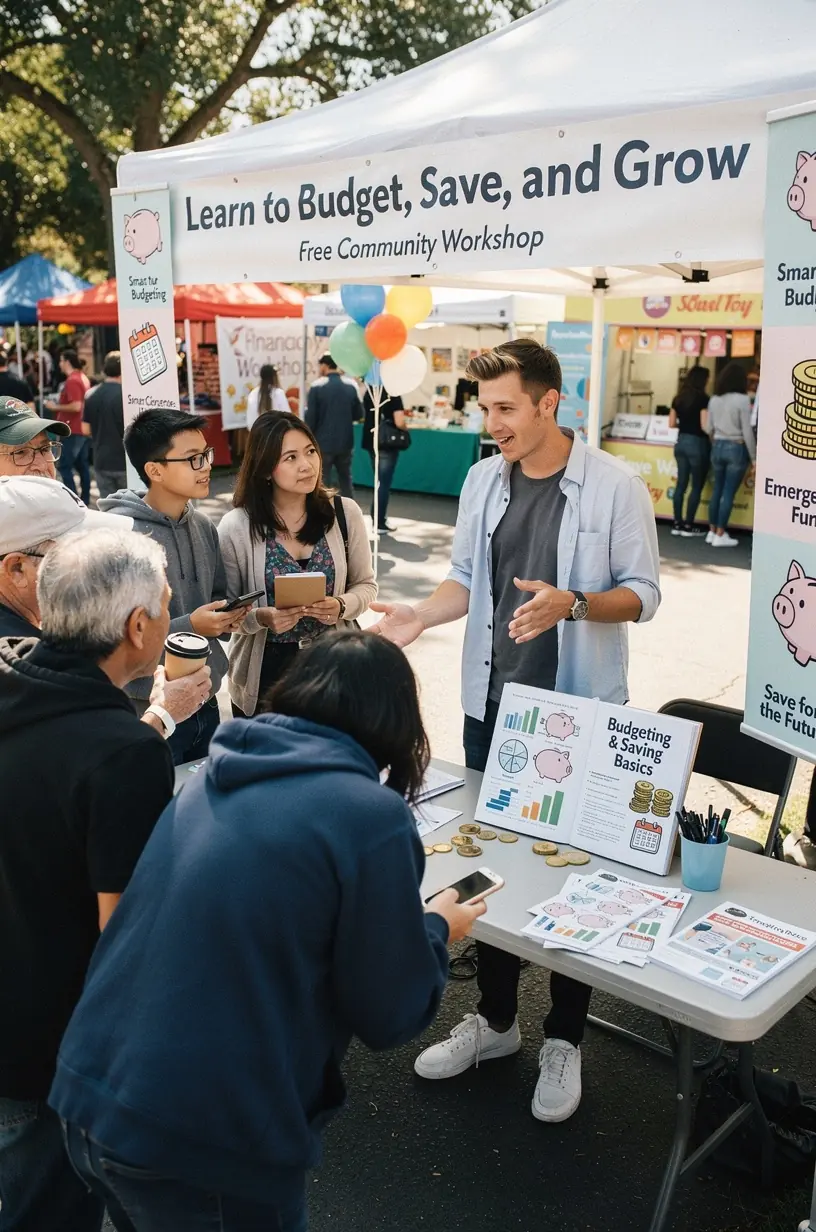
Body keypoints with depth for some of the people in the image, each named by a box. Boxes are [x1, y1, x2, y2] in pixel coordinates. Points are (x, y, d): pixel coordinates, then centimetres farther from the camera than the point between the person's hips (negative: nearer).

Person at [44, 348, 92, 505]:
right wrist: (59, 406, 19)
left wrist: (56, 407, -14)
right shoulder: (83, 378, 12)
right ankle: (85, 501, 15)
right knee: (82, 465, 11)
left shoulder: (72, 380, -17)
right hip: (83, 428, 10)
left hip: (73, 430, -10)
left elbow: (76, 406, -25)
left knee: (65, 466, -6)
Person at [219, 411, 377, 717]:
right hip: (264, 673, -1)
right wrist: (261, 618, -24)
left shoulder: (345, 513, -6)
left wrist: (342, 607, -17)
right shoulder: (235, 527, -11)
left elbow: (365, 585, 4)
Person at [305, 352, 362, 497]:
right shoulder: (351, 385, 2)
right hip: (345, 443, 4)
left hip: (323, 443, -4)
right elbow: (358, 414, 6)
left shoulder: (317, 386, -9)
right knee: (345, 480, 15)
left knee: (323, 483, 3)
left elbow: (310, 417, -10)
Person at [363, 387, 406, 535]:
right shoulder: (393, 394, -14)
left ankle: (379, 519, 23)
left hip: (370, 442, 6)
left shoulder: (368, 392, 5)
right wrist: (404, 428, 0)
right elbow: (399, 422, -21)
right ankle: (378, 523, 1)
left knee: (380, 482, 18)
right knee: (384, 483, 0)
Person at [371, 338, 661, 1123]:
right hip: (491, 704, 5)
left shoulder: (615, 487, -11)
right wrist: (423, 615, -10)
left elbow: (643, 592, -9)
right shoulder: (482, 479, 4)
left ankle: (563, 1040, 27)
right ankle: (495, 1019, 35)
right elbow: (467, 580, 9)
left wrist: (573, 603, -26)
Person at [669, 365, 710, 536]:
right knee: (696, 486, 2)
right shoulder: (703, 399, -13)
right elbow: (705, 426, -17)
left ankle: (677, 524, 11)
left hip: (681, 442, 6)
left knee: (681, 483, 10)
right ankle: (688, 526, 3)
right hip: (697, 443, -6)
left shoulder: (679, 398, 6)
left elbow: (671, 423, 9)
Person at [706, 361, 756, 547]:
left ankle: (712, 532, 17)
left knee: (717, 490, 13)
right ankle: (720, 535, 1)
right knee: (728, 492, -2)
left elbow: (709, 429, 10)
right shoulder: (742, 400, -12)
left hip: (717, 447, 6)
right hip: (736, 448, -6)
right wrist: (754, 457, -6)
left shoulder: (714, 399, 5)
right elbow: (747, 431, -12)